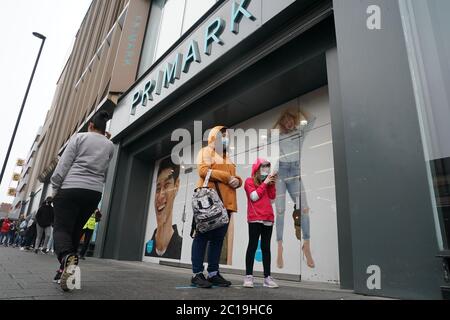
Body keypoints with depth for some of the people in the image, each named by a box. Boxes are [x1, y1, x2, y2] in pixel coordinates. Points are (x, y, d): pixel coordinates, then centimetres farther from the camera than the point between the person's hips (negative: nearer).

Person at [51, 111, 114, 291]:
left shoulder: (79, 137, 4)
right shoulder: (110, 145, 12)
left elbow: (63, 164, -3)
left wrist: (55, 188, 2)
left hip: (71, 188, -3)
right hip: (95, 192, 4)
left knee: (61, 228, -3)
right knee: (75, 231, 13)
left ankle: (68, 258, -31)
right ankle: (64, 271, 12)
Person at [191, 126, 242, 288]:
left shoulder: (228, 157, 28)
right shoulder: (206, 151, 7)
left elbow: (233, 178, 24)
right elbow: (203, 170, -10)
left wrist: (237, 180, -1)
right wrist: (227, 177, -14)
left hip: (225, 203, 7)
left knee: (218, 238, 6)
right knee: (203, 236, -5)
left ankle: (213, 273, 12)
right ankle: (197, 274, -1)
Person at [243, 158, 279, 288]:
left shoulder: (267, 182, 20)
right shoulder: (250, 181, 4)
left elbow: (272, 198, 10)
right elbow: (254, 196, -10)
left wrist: (272, 184, 1)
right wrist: (265, 183, -6)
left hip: (268, 218, 6)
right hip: (255, 219, -5)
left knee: (266, 247, 6)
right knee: (253, 246, -5)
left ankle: (267, 277, 9)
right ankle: (248, 276, 0)